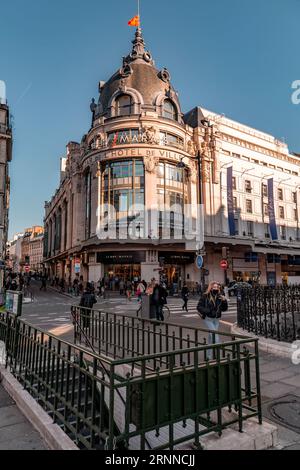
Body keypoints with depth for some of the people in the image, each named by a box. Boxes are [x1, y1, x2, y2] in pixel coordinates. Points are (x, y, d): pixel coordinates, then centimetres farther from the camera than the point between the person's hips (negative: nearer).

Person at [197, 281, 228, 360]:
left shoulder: (219, 297, 2)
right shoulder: (205, 296, -11)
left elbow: (224, 309, 5)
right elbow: (199, 307, -8)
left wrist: (224, 301, -12)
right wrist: (207, 311, -23)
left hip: (216, 319, 5)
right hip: (208, 319, -5)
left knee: (211, 336, 14)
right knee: (215, 335, -12)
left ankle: (209, 355, 26)